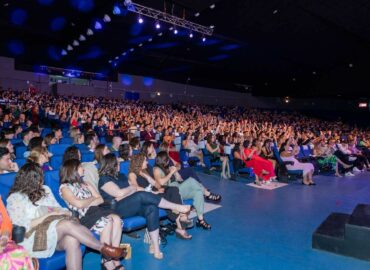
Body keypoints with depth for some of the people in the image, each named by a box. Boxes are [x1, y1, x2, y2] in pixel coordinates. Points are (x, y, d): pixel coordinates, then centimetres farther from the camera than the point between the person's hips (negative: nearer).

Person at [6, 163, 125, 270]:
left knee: (72, 240, -32)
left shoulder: (45, 190, 17)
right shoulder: (15, 198, -1)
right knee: (68, 224, -33)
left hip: (56, 234, 5)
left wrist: (63, 212, -8)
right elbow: (22, 228, -10)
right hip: (32, 238, -5)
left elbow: (58, 209, 16)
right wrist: (49, 215, -14)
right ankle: (104, 248, -22)